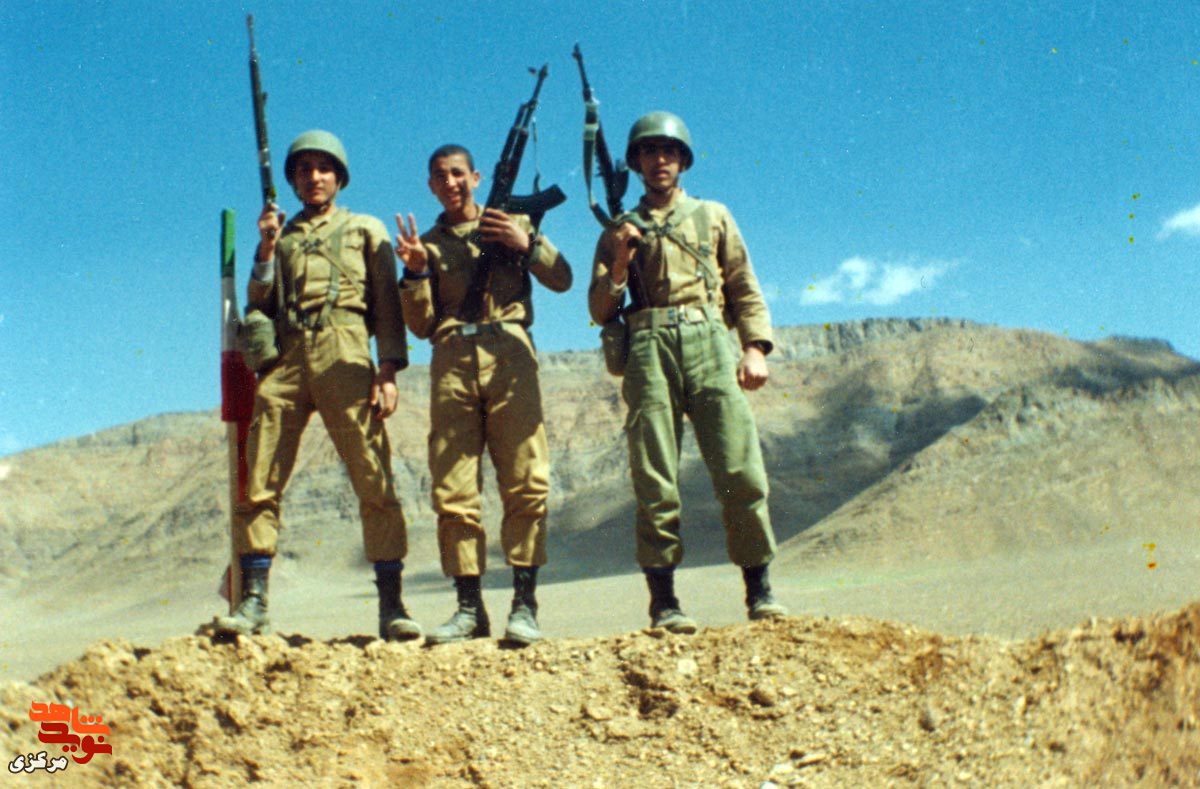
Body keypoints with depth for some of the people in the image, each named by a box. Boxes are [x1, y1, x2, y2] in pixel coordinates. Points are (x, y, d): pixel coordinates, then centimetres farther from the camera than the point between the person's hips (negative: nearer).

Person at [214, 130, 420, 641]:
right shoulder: (280, 237, 25)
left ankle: (391, 604, -7)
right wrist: (267, 248, 5)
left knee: (374, 481, -10)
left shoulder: (365, 230, 19)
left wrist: (388, 371, -4)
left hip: (343, 356, -3)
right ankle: (253, 601, 0)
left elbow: (387, 305, 9)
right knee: (258, 485, -5)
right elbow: (259, 307, 16)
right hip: (285, 359, 3)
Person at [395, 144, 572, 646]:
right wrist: (415, 271, -1)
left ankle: (524, 604, -6)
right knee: (453, 491, -4)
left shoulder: (512, 224, 18)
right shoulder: (429, 243, 21)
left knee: (526, 482, -10)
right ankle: (469, 607, 2)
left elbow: (562, 280, 10)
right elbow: (421, 325, 13)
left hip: (508, 356, -2)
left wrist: (528, 244, -3)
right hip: (452, 362, 2)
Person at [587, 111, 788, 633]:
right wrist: (619, 265, -3)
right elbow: (600, 311, 15)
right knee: (655, 482, -6)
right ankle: (663, 601, -2)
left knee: (741, 471, -9)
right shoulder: (619, 231, 22)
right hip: (648, 349, 0)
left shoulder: (714, 216, 24)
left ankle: (760, 590, 0)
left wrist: (756, 348, 2)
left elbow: (746, 290, 16)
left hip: (709, 342, 0)